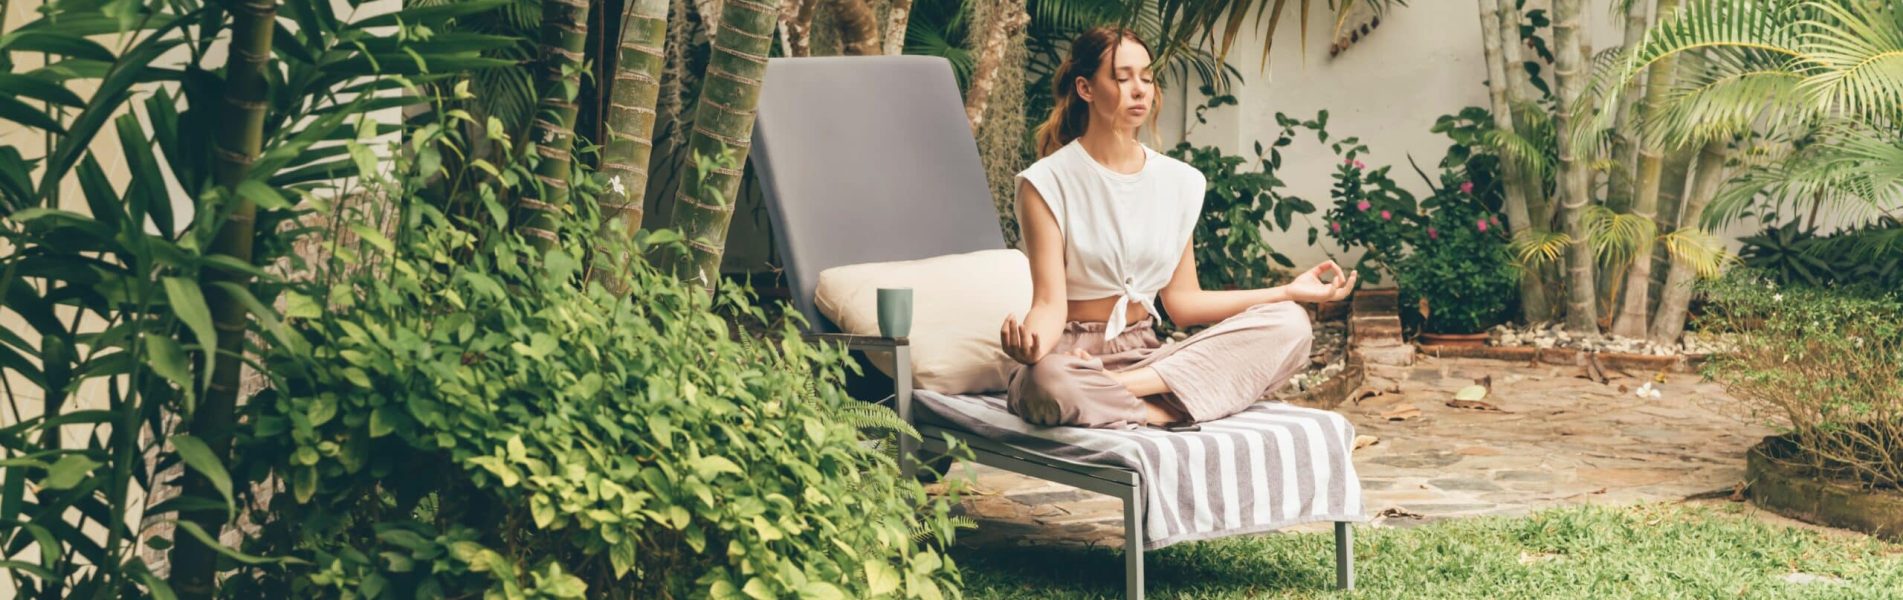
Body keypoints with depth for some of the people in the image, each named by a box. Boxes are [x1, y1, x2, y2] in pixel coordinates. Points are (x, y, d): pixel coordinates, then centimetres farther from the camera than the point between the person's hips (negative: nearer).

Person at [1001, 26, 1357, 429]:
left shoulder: (1178, 181, 9)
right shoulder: (1047, 183, -6)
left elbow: (1182, 302, 9)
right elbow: (1050, 304, -12)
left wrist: (1290, 291, 2)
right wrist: (1029, 341, -37)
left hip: (1144, 355, 6)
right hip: (1071, 355, -6)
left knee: (1288, 324, -16)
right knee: (1050, 385, -44)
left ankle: (1127, 385, -25)